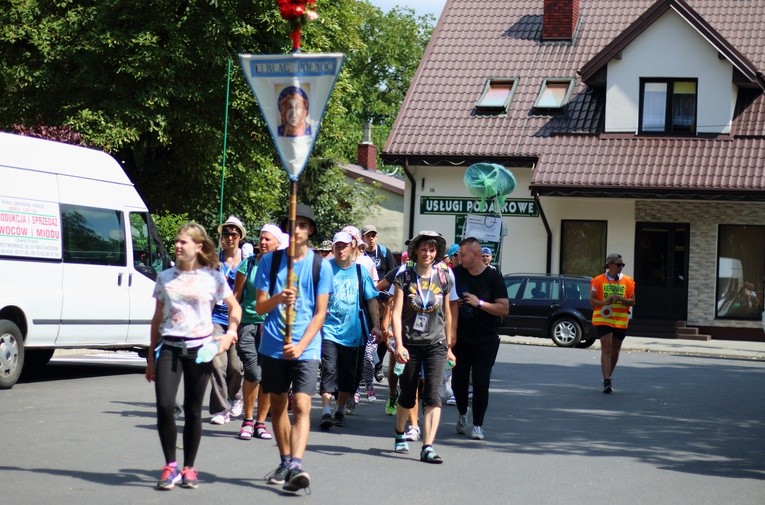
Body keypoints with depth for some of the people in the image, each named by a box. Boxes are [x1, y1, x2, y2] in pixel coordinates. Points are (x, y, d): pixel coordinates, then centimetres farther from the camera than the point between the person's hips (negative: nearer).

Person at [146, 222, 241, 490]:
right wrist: (151, 356, 13)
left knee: (193, 411, 4)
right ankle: (170, 466, 1)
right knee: (164, 406, -12)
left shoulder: (212, 277, 2)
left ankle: (188, 468, 17)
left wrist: (230, 333, -7)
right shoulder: (165, 277, 9)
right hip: (169, 347, 1)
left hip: (199, 347, -1)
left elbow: (235, 307, 11)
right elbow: (157, 317, 14)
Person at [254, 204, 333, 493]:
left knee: (301, 405, -14)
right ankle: (284, 462, 23)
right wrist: (278, 298, -21)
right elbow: (259, 306, 2)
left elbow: (320, 313, -2)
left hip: (306, 348, -3)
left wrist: (300, 346, -15)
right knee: (278, 405, 11)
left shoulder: (321, 266, 0)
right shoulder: (270, 260, 4)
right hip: (273, 346, 3)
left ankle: (296, 466, -24)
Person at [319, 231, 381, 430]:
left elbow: (371, 299, 9)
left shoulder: (360, 271, 5)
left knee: (349, 375, 9)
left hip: (354, 331, 3)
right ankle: (326, 412, -15)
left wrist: (376, 325, 4)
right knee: (329, 370, -14)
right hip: (330, 328, -3)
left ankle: (340, 411, 23)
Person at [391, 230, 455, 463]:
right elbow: (396, 313, -7)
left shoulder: (443, 278, 4)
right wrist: (399, 345, -17)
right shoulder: (405, 278, -2)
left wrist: (449, 346, 16)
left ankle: (428, 447, -17)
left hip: (435, 344, 1)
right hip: (410, 344, -1)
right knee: (407, 395, 10)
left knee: (433, 395, -13)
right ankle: (400, 435, 36)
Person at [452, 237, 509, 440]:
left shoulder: (493, 277, -8)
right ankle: (462, 412, 34)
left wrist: (480, 303, -21)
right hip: (460, 338, 3)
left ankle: (477, 424, 6)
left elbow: (504, 308, -12)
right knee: (458, 380, 7)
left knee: (481, 383, -4)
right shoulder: (456, 273, 3)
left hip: (485, 341, -3)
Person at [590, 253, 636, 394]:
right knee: (606, 348, -14)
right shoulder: (598, 281, 0)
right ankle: (607, 380, -18)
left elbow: (632, 301, 4)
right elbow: (592, 300, -1)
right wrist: (604, 302, -21)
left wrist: (621, 299, -16)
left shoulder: (628, 281, 6)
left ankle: (608, 377, 30)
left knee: (615, 350, 11)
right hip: (603, 319, -3)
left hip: (621, 320, 3)